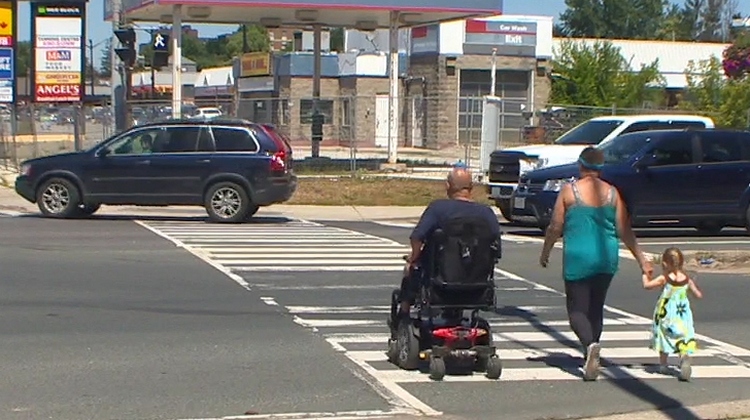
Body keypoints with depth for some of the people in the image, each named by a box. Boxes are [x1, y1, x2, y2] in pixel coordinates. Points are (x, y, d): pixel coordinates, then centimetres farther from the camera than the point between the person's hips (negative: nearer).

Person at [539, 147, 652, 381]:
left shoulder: (569, 191, -5)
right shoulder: (612, 193, 2)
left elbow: (555, 227, -3)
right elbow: (624, 231, 2)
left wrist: (545, 253, 12)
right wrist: (641, 259, 9)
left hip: (578, 258, -4)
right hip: (607, 259, 4)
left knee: (577, 308, 0)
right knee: (596, 307, 17)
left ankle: (589, 344, -28)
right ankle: (590, 358, 21)